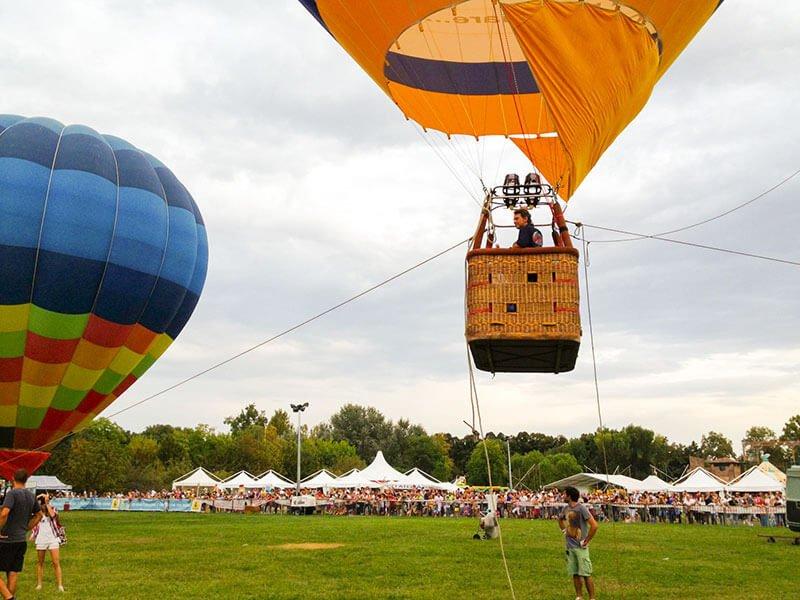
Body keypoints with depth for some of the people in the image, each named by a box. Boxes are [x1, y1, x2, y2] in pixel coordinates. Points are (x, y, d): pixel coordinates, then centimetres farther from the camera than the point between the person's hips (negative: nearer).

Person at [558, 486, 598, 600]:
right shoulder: (566, 508, 6)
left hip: (580, 547, -7)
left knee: (586, 574, -3)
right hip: (570, 546, 7)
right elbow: (560, 519, 29)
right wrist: (564, 530, 14)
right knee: (575, 574, 11)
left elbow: (594, 525, -21)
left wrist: (586, 541, -16)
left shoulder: (581, 508, -16)